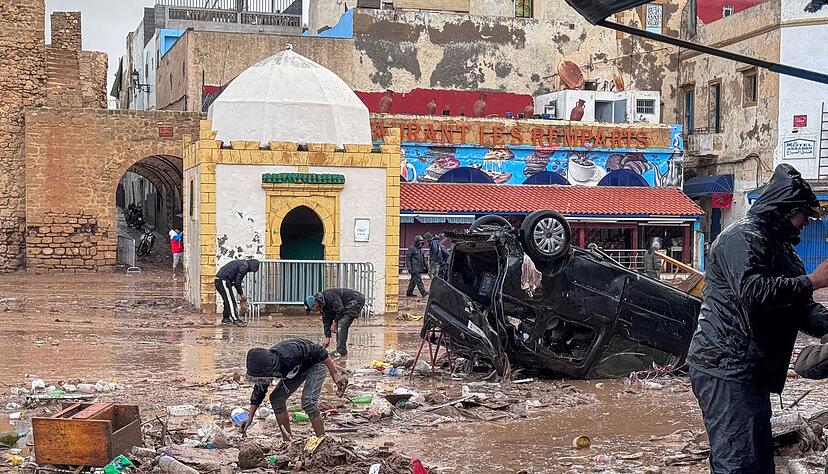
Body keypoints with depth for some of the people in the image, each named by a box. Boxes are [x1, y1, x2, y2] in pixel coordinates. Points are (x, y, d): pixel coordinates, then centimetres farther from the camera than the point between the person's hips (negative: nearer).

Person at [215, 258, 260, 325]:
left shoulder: (242, 264, 18)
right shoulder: (244, 267, -13)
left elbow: (236, 281, 23)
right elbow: (237, 282, -14)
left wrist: (241, 294, 20)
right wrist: (241, 294, -2)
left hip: (219, 280, 10)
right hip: (223, 280, -10)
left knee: (228, 300, 16)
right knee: (230, 300, -8)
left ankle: (225, 319, 21)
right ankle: (235, 320, -10)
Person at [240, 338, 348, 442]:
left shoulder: (289, 356, -42)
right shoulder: (263, 368, -20)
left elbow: (319, 351, -31)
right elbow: (259, 391, -3)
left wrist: (335, 374, -29)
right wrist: (250, 418, -6)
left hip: (316, 363, -7)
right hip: (298, 369, 7)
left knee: (308, 401, -24)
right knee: (276, 398, -3)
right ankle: (287, 442, 5)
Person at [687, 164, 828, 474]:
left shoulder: (781, 249, 22)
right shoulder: (742, 236, -10)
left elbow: (802, 311, 16)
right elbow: (751, 290, -27)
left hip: (751, 375, 11)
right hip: (726, 370, -11)